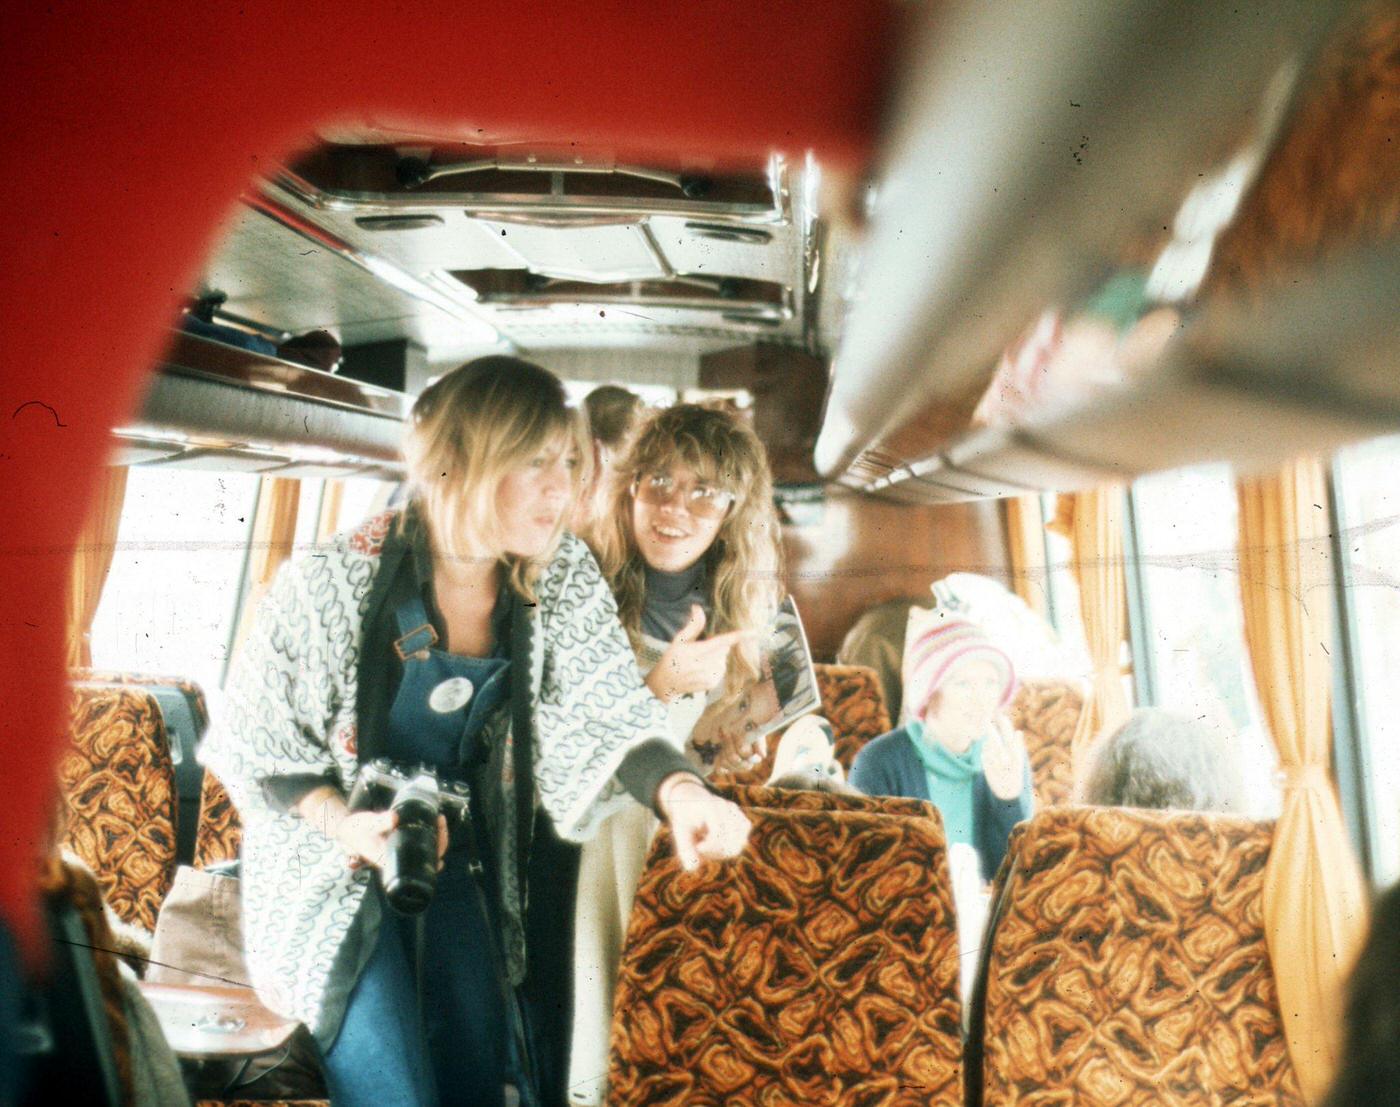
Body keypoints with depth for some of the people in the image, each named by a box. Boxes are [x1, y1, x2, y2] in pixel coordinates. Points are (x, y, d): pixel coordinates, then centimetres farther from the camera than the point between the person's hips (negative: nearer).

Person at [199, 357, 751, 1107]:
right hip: (334, 860, -3)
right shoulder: (330, 585, -23)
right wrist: (345, 822, -27)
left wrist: (678, 791, -36)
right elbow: (250, 744, -11)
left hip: (461, 861, 4)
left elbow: (611, 715, -15)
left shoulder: (564, 578, -12)